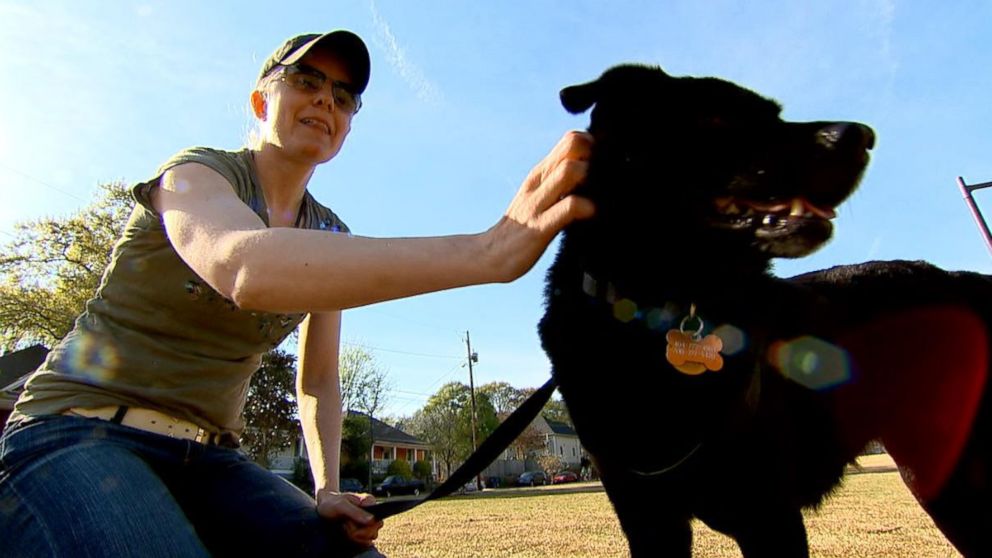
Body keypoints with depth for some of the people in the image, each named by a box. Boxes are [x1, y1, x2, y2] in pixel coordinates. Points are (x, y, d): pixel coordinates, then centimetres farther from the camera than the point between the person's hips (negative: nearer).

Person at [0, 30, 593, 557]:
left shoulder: (330, 237, 5)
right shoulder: (196, 172, -13)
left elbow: (318, 383, 11)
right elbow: (243, 268, -39)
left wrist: (328, 492, -6)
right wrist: (488, 251, -49)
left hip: (208, 459, 5)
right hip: (77, 432, -4)